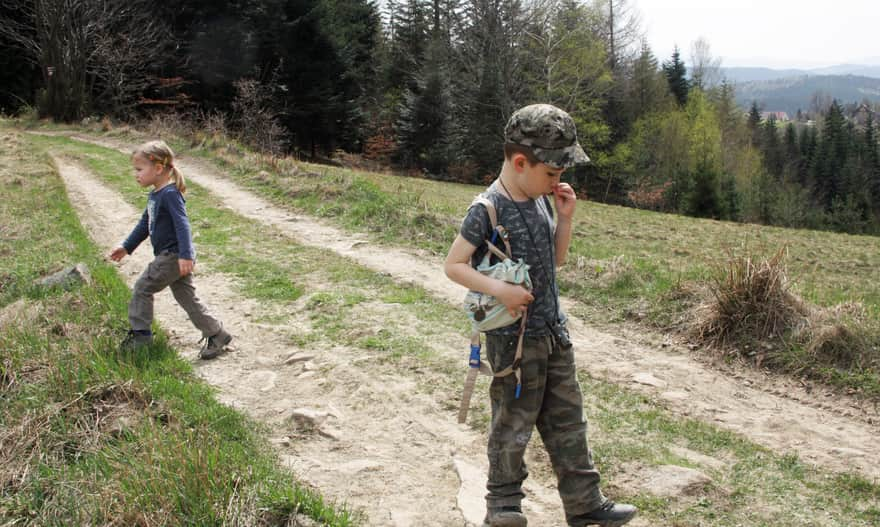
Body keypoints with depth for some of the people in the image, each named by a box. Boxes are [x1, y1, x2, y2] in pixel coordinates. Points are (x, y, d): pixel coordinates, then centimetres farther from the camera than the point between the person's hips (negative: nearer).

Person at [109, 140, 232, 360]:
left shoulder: (170, 194, -17)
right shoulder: (155, 195, 14)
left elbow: (182, 224, -25)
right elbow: (145, 224, 26)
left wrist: (185, 255, -33)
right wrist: (126, 247, 30)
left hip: (174, 256, -10)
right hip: (170, 257, 10)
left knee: (142, 287, -1)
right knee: (186, 297, 10)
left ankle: (140, 333, 11)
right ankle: (216, 334, 13)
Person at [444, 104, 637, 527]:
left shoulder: (539, 201, 5)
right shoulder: (487, 210, -17)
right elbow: (453, 265, -14)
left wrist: (565, 218, -1)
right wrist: (499, 289, -26)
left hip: (553, 332, 7)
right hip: (513, 338, -7)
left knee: (568, 420, 14)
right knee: (513, 425, 7)